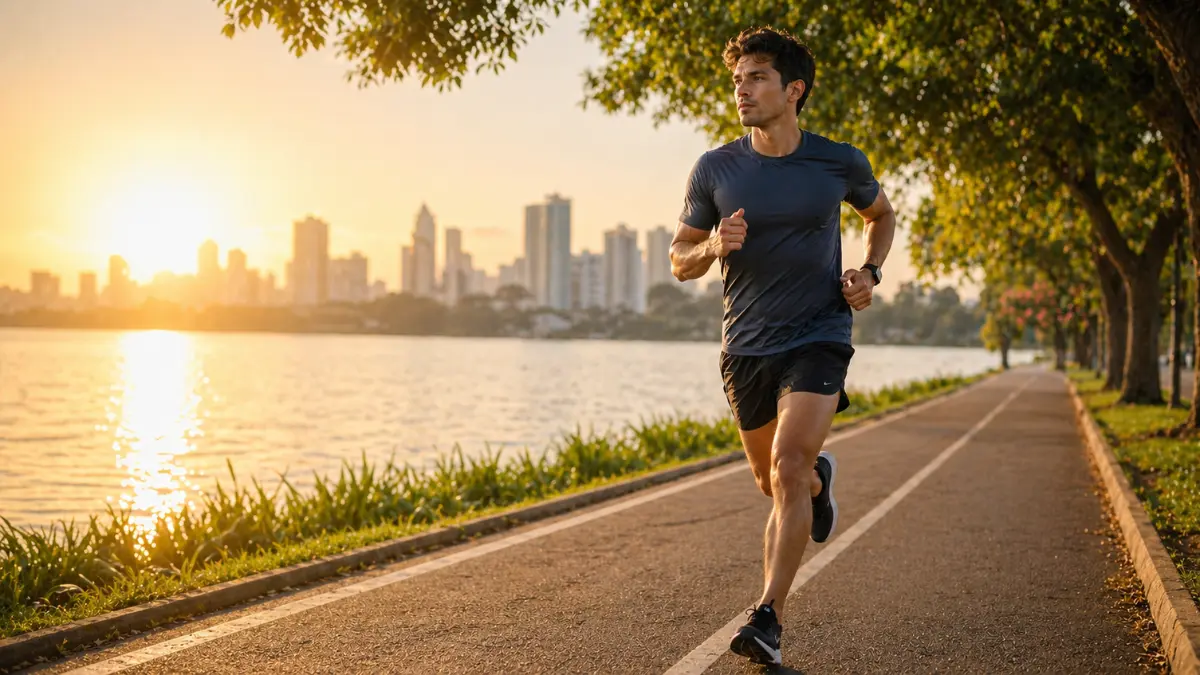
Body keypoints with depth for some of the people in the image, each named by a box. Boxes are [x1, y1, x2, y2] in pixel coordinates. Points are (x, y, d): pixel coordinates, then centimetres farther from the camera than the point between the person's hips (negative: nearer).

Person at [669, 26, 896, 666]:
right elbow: (679, 259, 4)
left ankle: (767, 619, -13)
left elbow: (881, 214, 17)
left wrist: (870, 272, -1)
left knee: (787, 471, -20)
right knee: (771, 480, 16)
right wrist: (714, 247, -19)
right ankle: (818, 478, 53)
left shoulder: (840, 163, -4)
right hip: (746, 346, 3)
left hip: (819, 339, -3)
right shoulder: (714, 169, -4)